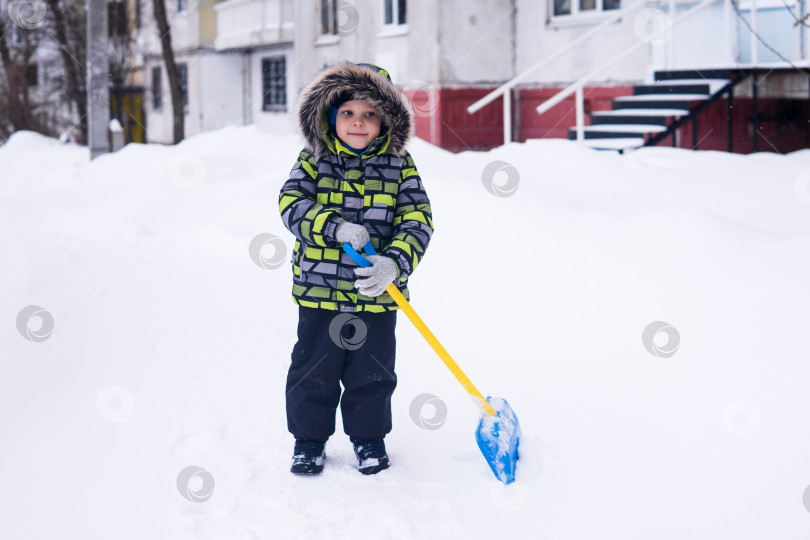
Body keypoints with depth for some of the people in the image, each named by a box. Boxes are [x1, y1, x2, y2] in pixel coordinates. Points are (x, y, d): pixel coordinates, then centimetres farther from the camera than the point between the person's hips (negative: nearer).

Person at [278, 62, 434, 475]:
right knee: (314, 371, 8)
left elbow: (417, 221, -6)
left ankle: (369, 439, 29)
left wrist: (394, 261, -24)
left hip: (376, 296, 0)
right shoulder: (313, 160, 0)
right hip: (319, 290, 0)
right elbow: (292, 204, -11)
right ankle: (309, 438, 26)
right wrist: (336, 228, -27)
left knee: (372, 373, 11)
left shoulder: (399, 166, 0)